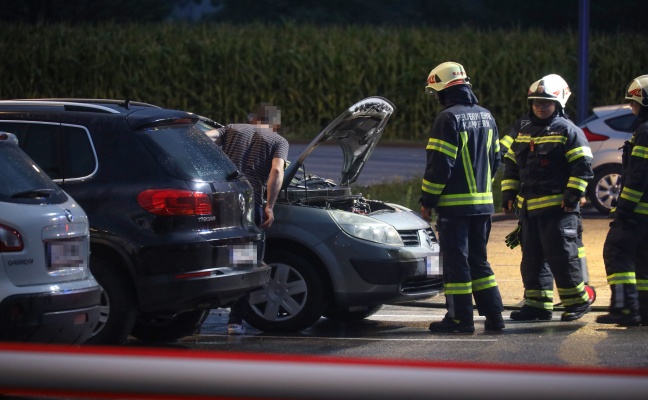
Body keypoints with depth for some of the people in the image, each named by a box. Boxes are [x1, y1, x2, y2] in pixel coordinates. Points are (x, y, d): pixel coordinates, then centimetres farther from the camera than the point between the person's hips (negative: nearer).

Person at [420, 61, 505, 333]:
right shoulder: (486, 117, 11)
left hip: (454, 205, -8)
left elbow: (439, 165, -16)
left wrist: (427, 201, -8)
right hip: (483, 203, 8)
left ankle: (460, 319, -1)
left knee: (456, 263, -2)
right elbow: (495, 160, 18)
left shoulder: (448, 119, -14)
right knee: (478, 260, 15)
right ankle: (494, 316, 12)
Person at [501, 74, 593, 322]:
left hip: (558, 208, -7)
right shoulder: (525, 133, 17)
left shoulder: (567, 131, -5)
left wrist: (572, 196, -16)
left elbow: (583, 166, -11)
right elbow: (511, 165, 23)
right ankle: (537, 304, 14)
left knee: (561, 256, -8)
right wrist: (508, 194, 14)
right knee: (532, 258, 8)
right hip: (529, 207, 8)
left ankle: (577, 301, 2)